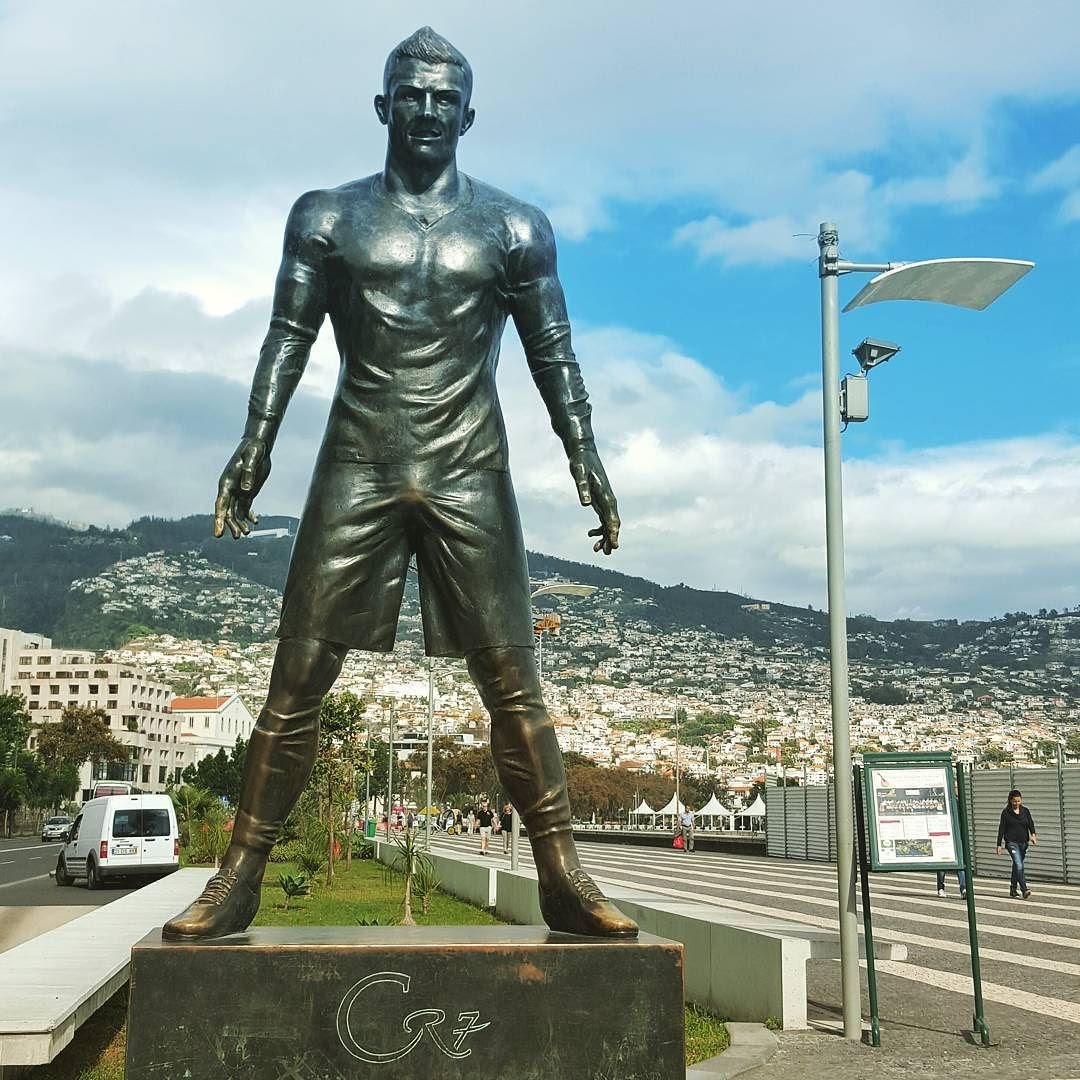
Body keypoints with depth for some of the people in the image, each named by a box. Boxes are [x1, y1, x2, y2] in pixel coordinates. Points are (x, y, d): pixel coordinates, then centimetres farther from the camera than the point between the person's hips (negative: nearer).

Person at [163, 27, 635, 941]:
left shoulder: (514, 228, 10)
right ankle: (240, 879, 5)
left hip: (470, 478, 0)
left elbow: (554, 354, 9)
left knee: (513, 685, -3)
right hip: (357, 472, 1)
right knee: (297, 680, -2)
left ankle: (563, 879, 4)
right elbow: (289, 337, 6)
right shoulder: (327, 218, 11)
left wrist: (585, 456, -2)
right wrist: (256, 443, -6)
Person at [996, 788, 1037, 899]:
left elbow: (1030, 823, -2)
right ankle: (1024, 890, -22)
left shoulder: (1025, 811, 8)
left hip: (1023, 843, 4)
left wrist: (1033, 834, -23)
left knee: (1017, 866, 14)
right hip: (1012, 842, -4)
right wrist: (999, 845, -1)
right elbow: (1001, 829, 0)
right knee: (1019, 866, -17)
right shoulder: (1006, 812, -2)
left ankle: (1013, 889, 27)